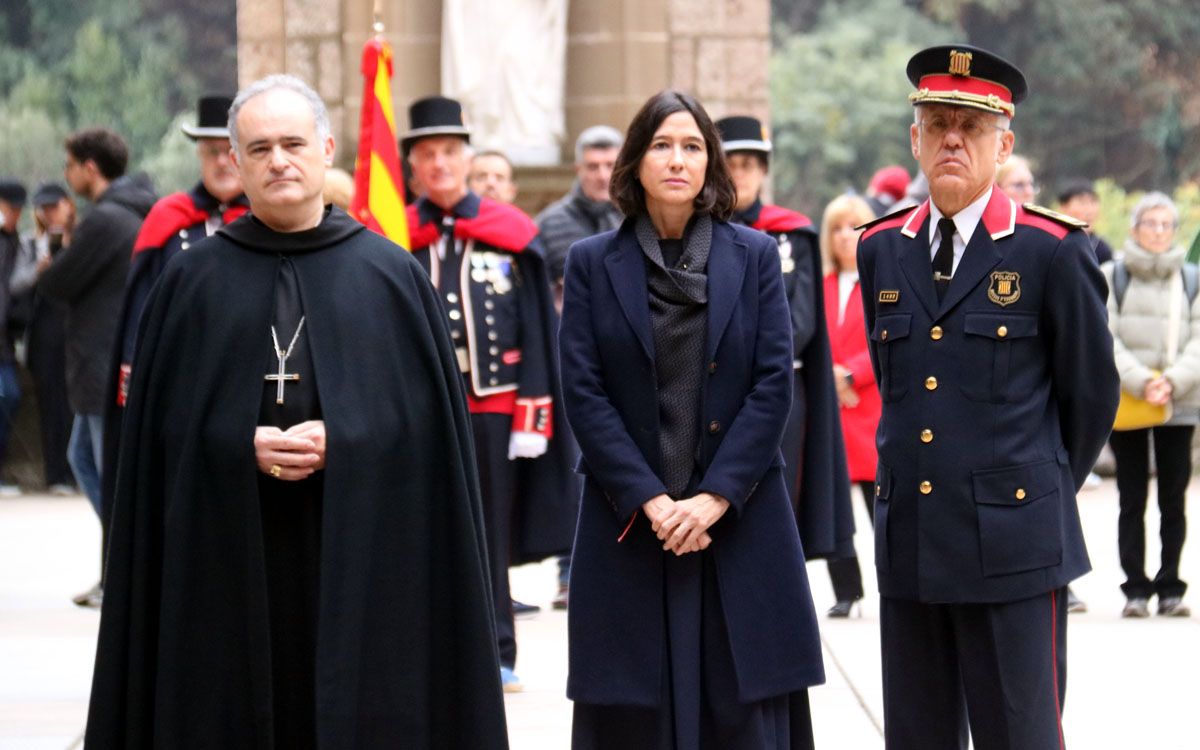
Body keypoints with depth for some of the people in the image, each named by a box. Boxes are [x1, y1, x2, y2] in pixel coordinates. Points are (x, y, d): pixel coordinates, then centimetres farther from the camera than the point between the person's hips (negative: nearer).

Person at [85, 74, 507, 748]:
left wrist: (339, 441, -13)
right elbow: (163, 422, 4)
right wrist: (245, 446, -12)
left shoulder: (389, 274, 5)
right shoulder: (194, 280, 7)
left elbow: (425, 414, 2)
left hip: (357, 554, 0)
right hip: (228, 555, 0)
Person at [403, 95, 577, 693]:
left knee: (491, 530, 5)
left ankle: (495, 654, 13)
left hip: (493, 402, 0)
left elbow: (536, 329, 3)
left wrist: (534, 412, -3)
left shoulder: (511, 234, 3)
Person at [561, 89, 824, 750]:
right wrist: (648, 501, -12)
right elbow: (583, 394, -2)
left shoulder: (755, 255, 6)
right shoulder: (592, 263, 5)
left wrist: (715, 497, -11)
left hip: (739, 518, 0)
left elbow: (774, 384, -1)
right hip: (629, 524, 0)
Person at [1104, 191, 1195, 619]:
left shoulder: (1190, 280, 8)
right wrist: (1141, 382, -16)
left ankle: (1170, 588, 10)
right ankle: (1136, 589, 5)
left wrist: (1173, 381, -14)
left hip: (1179, 404, 1)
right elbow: (1107, 340, -4)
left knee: (1173, 500, 4)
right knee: (1132, 500, 1)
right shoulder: (1111, 278, 3)